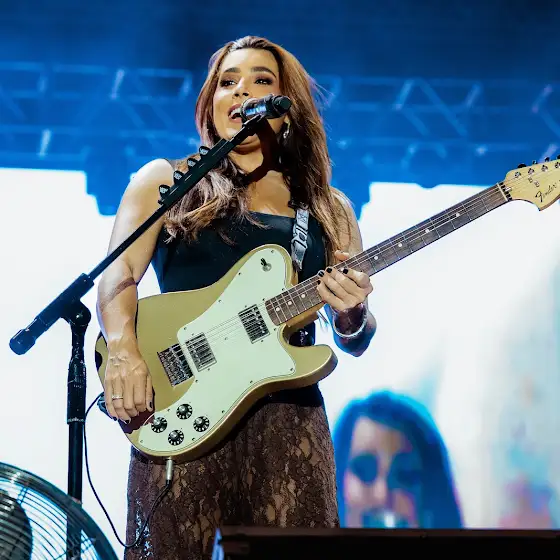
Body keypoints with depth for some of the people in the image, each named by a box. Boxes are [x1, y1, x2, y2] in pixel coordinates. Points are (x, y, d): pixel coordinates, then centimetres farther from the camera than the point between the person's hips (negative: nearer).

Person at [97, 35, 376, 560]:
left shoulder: (328, 209, 18)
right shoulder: (164, 181, 14)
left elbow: (354, 341, 16)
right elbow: (118, 273, 1)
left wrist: (351, 314, -9)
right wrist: (123, 350, -19)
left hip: (287, 406, 2)